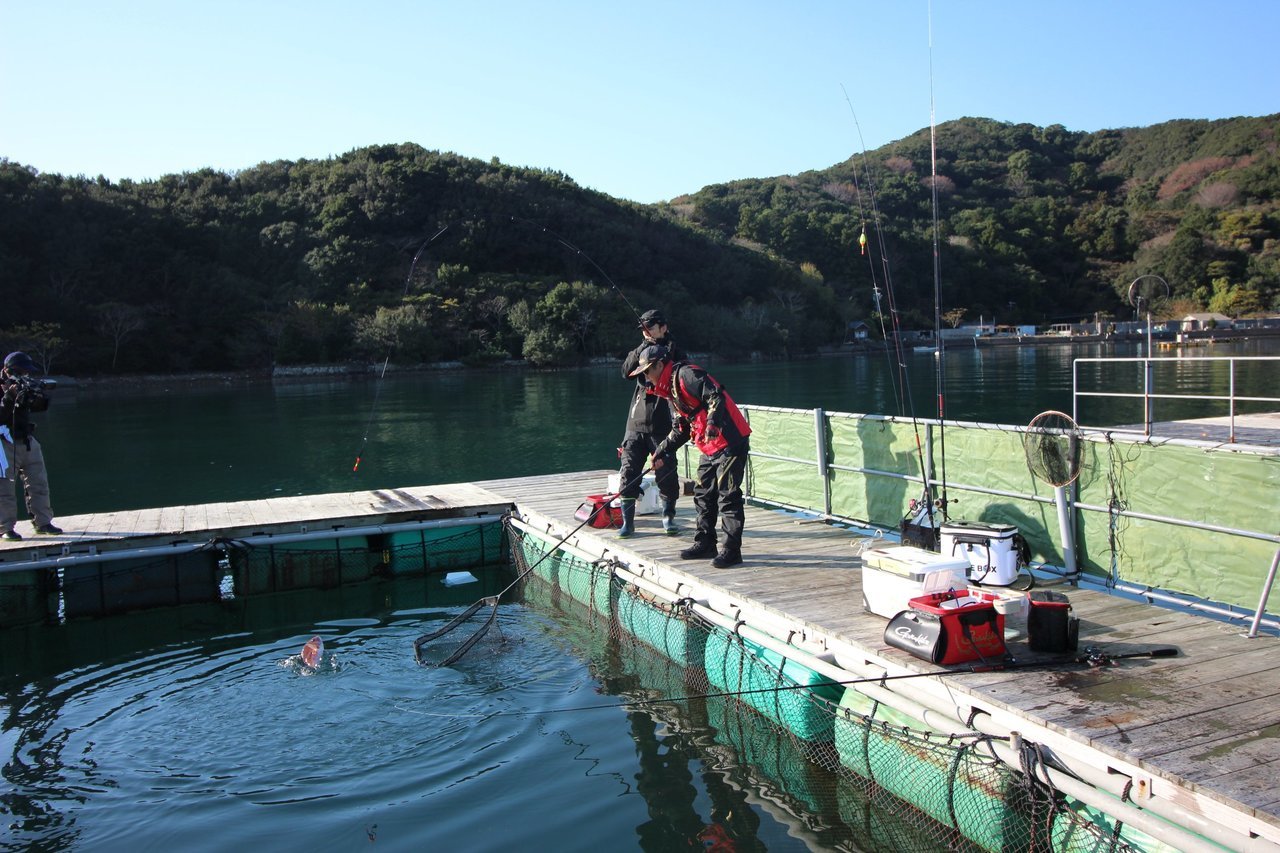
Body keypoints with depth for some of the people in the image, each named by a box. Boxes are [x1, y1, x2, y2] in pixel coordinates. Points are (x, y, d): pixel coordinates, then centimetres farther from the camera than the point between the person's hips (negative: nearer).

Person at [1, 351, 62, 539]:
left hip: (27, 441, 6)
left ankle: (43, 523, 12)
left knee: (39, 483, 6)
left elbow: (42, 406, 4)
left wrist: (38, 393, -15)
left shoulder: (25, 385, 9)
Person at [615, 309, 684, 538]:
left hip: (661, 425, -3)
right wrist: (643, 348, -13)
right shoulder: (641, 352, 15)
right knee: (629, 472, -1)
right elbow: (626, 371, -4)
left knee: (666, 473, 2)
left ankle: (668, 517, 20)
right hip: (636, 423, 4)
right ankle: (627, 521, 6)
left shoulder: (673, 352, 2)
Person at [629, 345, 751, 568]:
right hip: (710, 448, 10)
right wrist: (662, 451, 21)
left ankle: (731, 550, -2)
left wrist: (713, 422, -33)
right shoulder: (671, 390, 19)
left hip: (730, 442, -10)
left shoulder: (687, 375, -12)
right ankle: (705, 543, 24)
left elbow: (716, 395, -23)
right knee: (703, 494, 14)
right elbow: (680, 430, 25)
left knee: (728, 496, -7)